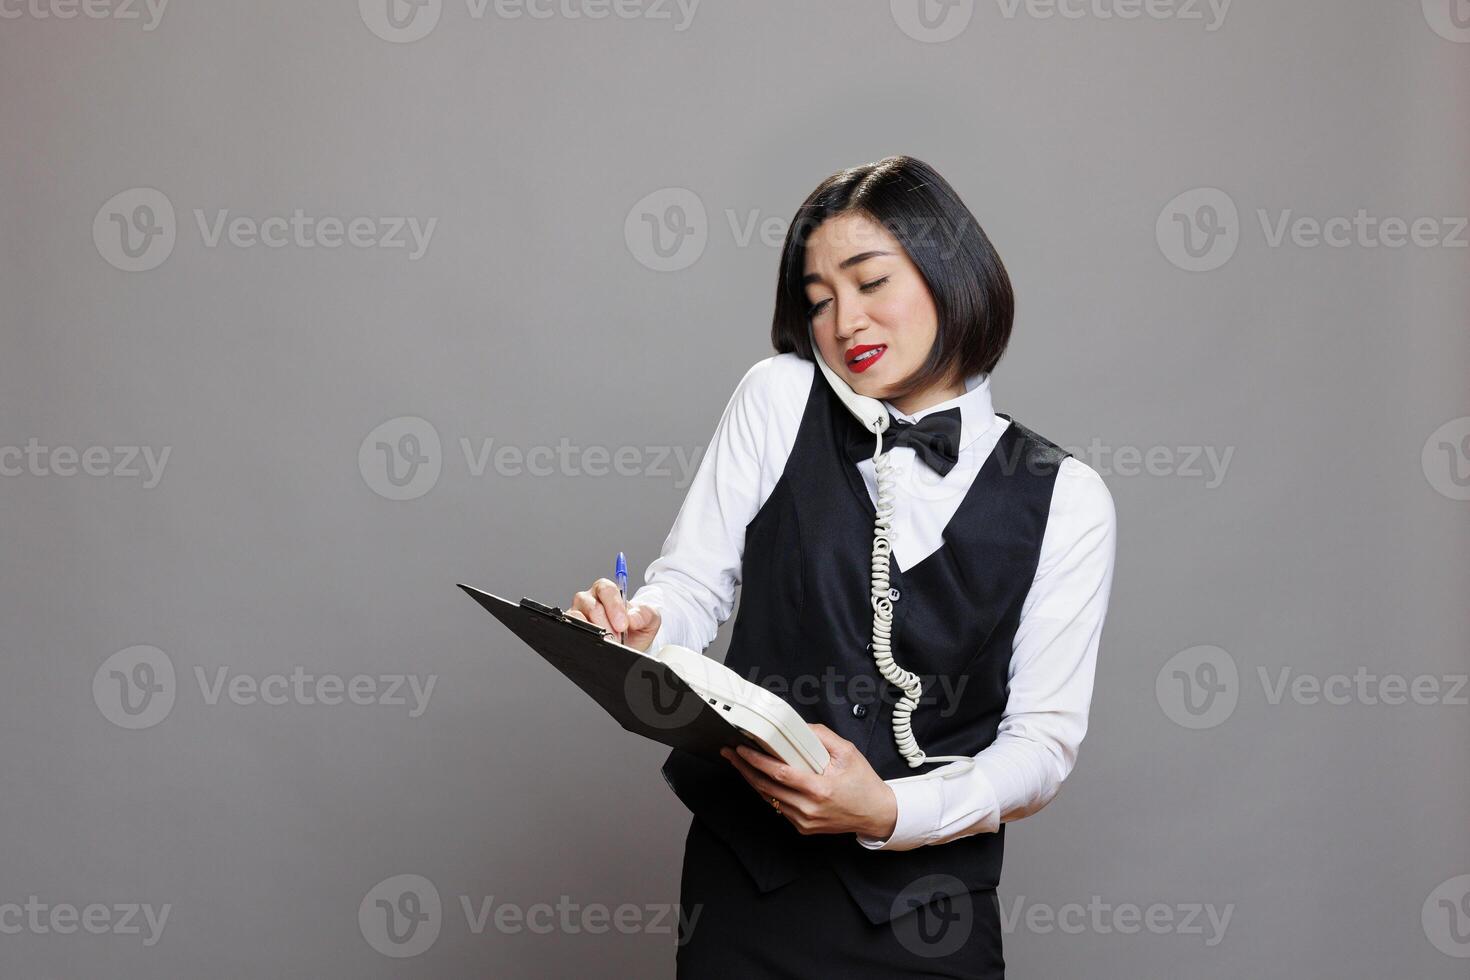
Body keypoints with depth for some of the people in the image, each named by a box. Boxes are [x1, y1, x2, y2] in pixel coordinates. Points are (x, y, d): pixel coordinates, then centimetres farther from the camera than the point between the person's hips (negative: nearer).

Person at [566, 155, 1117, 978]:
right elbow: (694, 583, -1)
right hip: (743, 880, 1)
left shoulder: (1063, 499, -3)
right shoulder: (778, 400, 0)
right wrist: (639, 626, -24)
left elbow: (1045, 739, -6)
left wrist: (887, 811, -20)